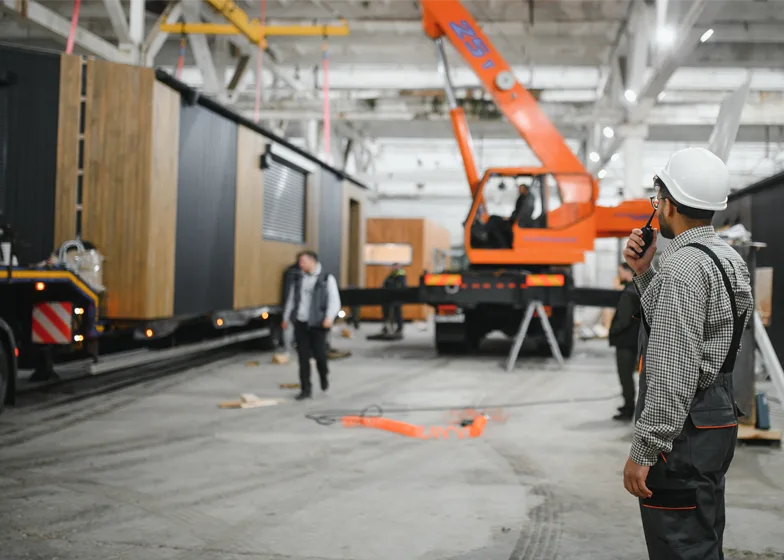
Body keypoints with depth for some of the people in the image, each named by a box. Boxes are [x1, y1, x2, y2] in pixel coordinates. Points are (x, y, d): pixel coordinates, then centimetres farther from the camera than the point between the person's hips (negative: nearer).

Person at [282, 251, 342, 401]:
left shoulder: (327, 279, -1)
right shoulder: (298, 279, 13)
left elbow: (334, 301, -8)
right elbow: (291, 300, 20)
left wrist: (329, 318, -22)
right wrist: (286, 318, 15)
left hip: (317, 324, -4)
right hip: (300, 323, 4)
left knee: (319, 354, 0)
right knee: (303, 357, 1)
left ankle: (324, 376, 32)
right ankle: (306, 389, 6)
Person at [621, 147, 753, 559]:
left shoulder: (683, 266, -20)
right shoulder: (726, 258, 11)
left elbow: (671, 373, -24)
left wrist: (642, 452, -20)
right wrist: (644, 274, 11)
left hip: (683, 432, -10)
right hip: (717, 418, 10)